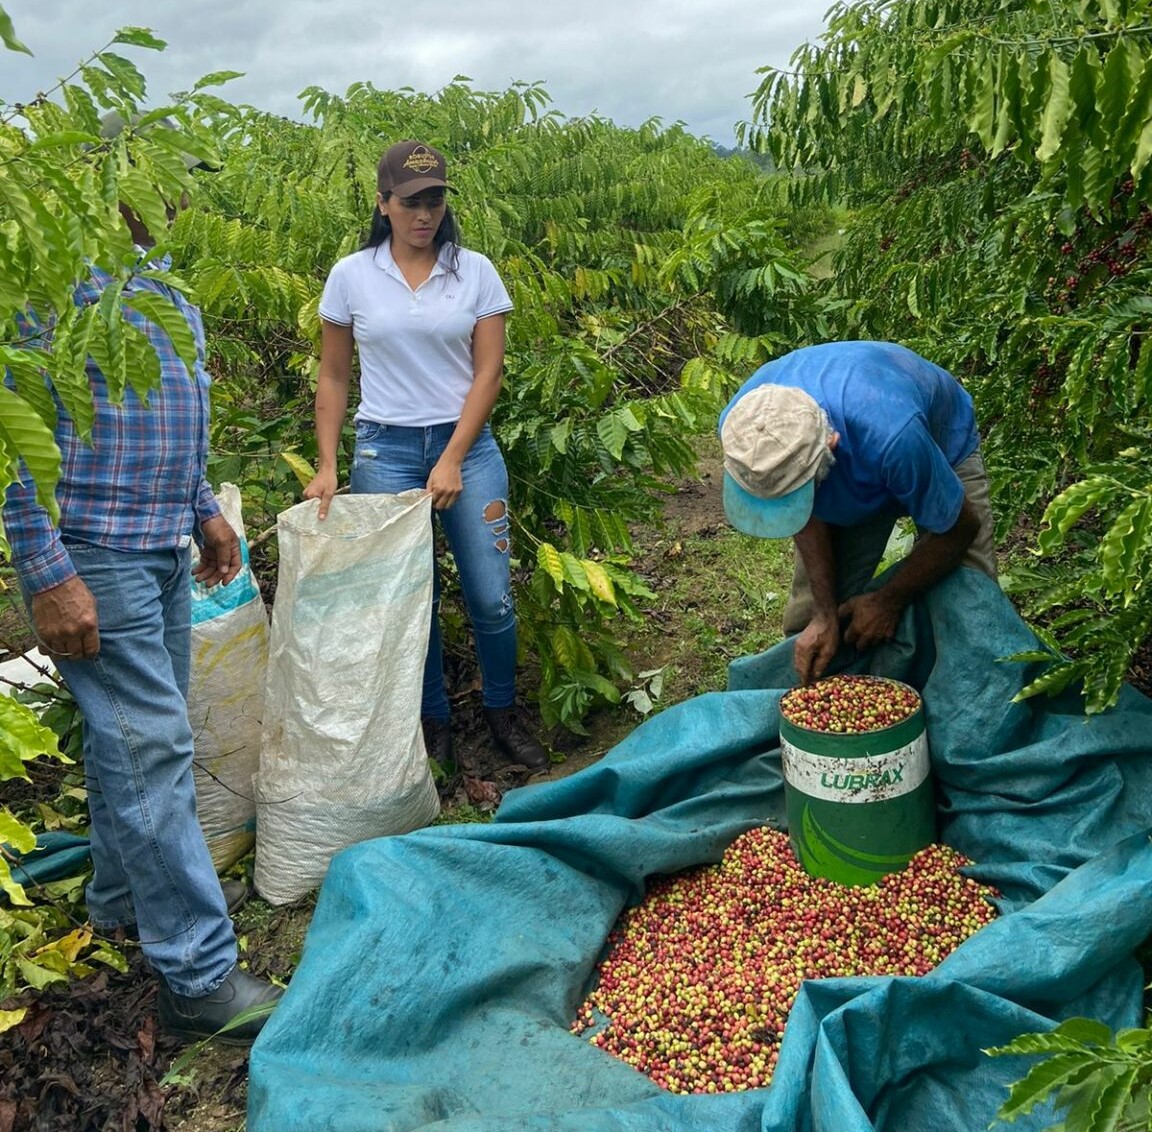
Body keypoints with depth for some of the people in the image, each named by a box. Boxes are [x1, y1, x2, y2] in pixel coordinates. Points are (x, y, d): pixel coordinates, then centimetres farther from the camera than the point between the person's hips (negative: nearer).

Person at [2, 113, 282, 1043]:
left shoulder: (164, 286, 16)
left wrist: (204, 508, 20)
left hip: (164, 550, 9)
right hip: (95, 555, -9)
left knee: (142, 735, 16)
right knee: (148, 745, -8)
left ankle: (127, 896, 33)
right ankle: (201, 975, -1)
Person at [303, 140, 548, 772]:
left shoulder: (475, 271, 1)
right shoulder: (351, 276, 2)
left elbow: (488, 371, -2)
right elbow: (333, 378, 7)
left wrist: (453, 460, -10)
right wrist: (327, 466, -1)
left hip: (467, 444, 0)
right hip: (385, 449, 0)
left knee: (491, 596, -2)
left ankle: (503, 714, 21)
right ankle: (433, 724, 22)